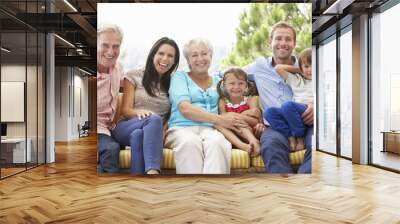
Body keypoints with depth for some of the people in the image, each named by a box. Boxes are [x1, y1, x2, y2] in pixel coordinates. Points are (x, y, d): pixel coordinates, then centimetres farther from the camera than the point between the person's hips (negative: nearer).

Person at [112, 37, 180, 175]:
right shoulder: (134, 76, 9)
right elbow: (125, 110, 3)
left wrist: (164, 131, -12)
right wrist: (138, 112, -21)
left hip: (153, 133, 1)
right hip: (126, 129, -1)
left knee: (138, 135, -38)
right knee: (155, 119, -38)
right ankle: (152, 171, -54)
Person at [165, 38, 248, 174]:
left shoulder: (218, 82, 25)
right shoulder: (179, 76, 13)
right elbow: (184, 108, -5)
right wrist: (219, 119, -13)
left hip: (209, 130, 2)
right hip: (181, 128, -2)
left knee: (216, 141, -35)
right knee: (190, 142, -38)